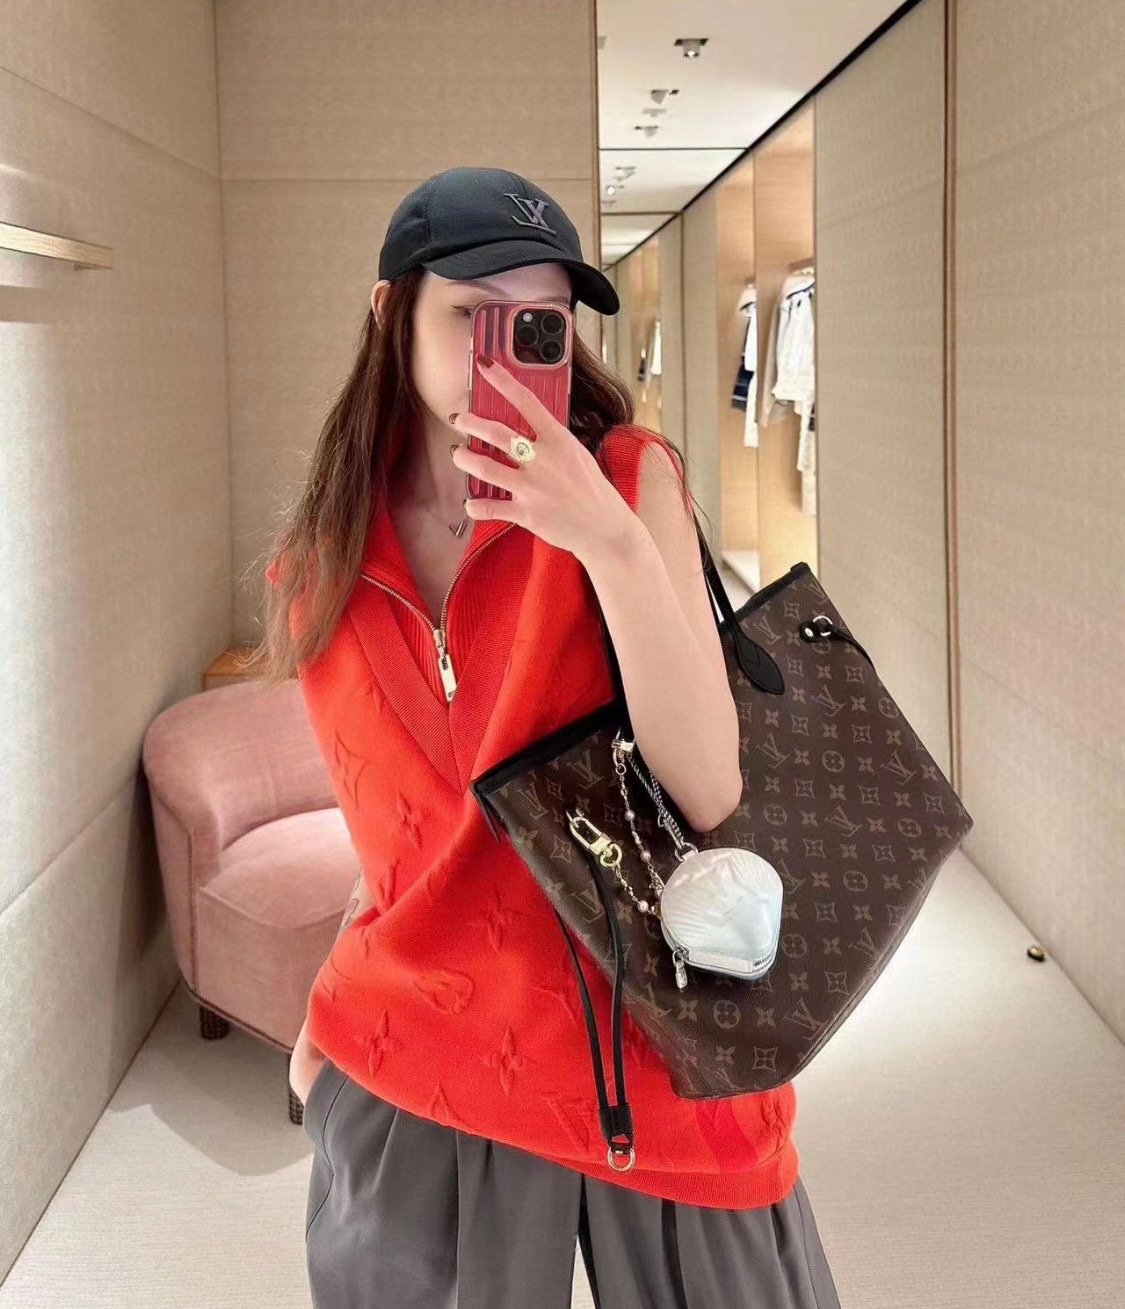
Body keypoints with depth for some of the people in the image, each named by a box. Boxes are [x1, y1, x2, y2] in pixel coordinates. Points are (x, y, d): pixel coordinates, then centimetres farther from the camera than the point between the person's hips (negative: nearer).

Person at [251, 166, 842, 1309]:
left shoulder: (627, 478, -8)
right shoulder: (323, 570, 2)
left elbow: (710, 793, -18)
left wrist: (612, 539, -27)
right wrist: (333, 1012, 12)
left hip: (655, 1057, -2)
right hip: (407, 1066, 3)